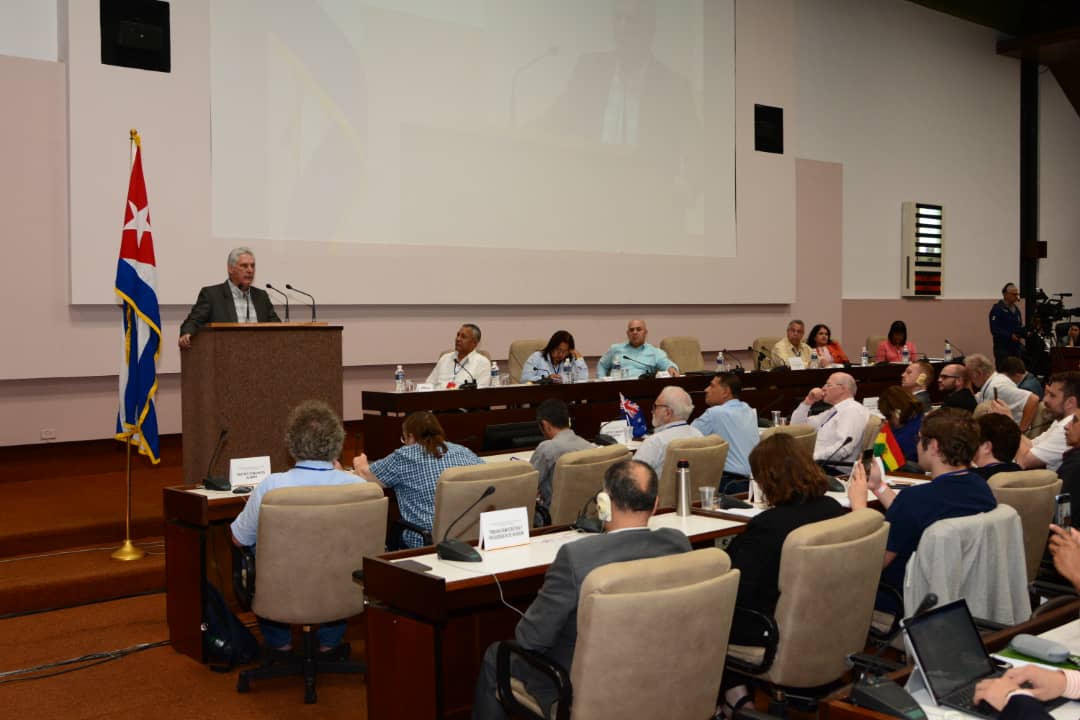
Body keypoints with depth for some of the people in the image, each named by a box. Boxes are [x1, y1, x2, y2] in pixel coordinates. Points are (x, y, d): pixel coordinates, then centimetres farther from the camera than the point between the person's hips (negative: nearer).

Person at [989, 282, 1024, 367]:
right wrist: (1010, 335, -25)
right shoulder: (997, 308, -8)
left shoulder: (1016, 309, 16)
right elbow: (995, 329, -17)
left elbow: (1019, 327, 22)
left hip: (1016, 348, 7)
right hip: (1003, 348, -7)